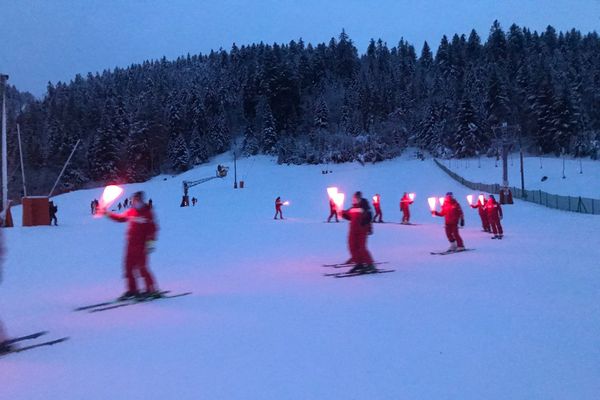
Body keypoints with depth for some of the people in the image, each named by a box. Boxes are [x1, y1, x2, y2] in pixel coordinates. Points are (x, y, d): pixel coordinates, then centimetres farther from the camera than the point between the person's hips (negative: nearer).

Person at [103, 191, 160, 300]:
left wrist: (150, 242, -14)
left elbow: (153, 228, -8)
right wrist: (107, 213, 18)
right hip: (131, 245, 7)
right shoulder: (130, 212, 11)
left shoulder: (147, 213, -5)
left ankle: (151, 289, -1)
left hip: (142, 245, -7)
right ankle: (132, 289, 17)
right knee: (129, 266, 6)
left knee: (141, 267, -9)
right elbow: (119, 218, 24)